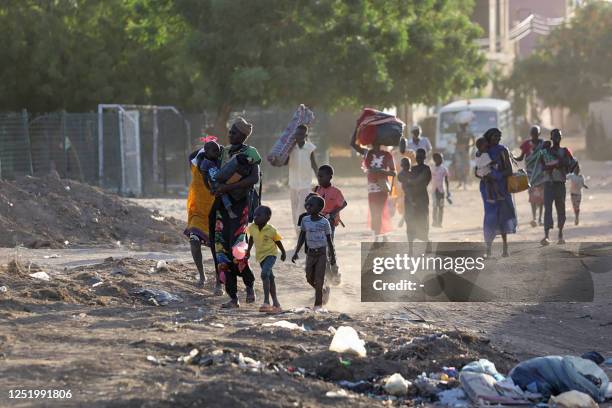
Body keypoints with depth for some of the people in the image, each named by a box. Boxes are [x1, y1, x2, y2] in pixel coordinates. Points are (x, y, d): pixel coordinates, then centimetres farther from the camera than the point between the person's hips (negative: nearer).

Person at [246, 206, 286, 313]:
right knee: (270, 278, 15)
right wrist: (248, 251, 18)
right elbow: (251, 239, 12)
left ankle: (266, 302, -29)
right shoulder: (252, 228, -8)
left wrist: (283, 253, 7)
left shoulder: (271, 230, -20)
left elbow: (277, 242, -5)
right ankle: (276, 303, 25)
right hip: (260, 255, 6)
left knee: (264, 274, -27)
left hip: (270, 254, -6)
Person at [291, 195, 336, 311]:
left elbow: (329, 240, -1)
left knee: (319, 279, -7)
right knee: (310, 279, 9)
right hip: (310, 253, 4)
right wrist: (296, 252, 4)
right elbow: (302, 237, 7)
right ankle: (324, 290, 37)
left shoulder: (324, 223, -10)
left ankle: (318, 304, 2)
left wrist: (332, 256, 2)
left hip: (321, 253, -4)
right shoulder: (305, 220, 0)